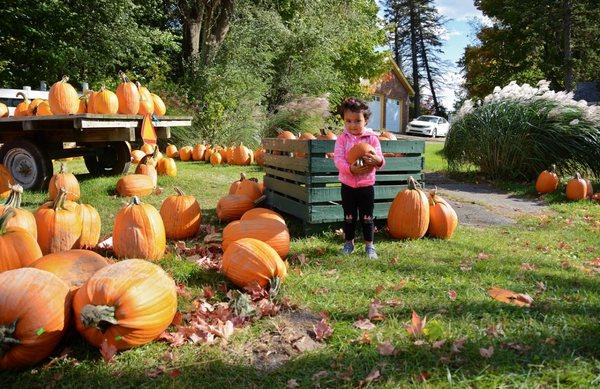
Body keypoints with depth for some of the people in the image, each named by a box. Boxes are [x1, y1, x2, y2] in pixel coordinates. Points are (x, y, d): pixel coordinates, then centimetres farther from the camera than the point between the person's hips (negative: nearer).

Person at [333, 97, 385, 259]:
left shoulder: (372, 138, -3)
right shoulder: (342, 139, -2)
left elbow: (381, 161, -4)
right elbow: (338, 159, -12)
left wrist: (376, 160, -29)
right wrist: (351, 169, -30)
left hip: (366, 185, -1)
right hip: (348, 185, 1)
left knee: (367, 217, 8)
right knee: (349, 217, 13)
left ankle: (369, 245, 21)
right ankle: (349, 242, 29)